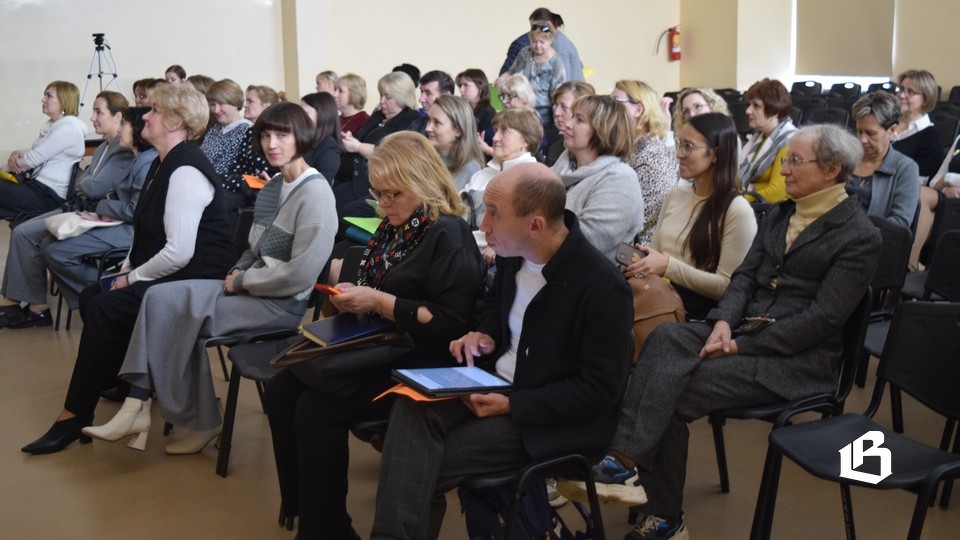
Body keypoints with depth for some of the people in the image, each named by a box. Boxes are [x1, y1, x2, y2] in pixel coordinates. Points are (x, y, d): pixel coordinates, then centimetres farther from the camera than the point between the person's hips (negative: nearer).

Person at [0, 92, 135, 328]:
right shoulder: (104, 147, 17)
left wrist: (84, 182, 2)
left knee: (52, 246, -23)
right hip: (82, 210, 10)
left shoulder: (126, 149, -15)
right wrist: (87, 183, -7)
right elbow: (80, 184, 16)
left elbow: (95, 187, -20)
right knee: (23, 232, -1)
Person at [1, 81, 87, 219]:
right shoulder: (53, 124, 16)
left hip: (50, 196, -10)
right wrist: (18, 153, -5)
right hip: (40, 185, 10)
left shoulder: (68, 129, -16)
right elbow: (35, 153, 18)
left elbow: (34, 159, -16)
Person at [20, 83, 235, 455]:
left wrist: (133, 278, -13)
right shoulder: (163, 164, 11)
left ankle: (76, 416, -9)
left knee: (105, 309, -19)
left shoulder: (185, 172, -21)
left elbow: (178, 253, -26)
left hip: (195, 281, -11)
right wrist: (126, 270, 3)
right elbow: (147, 234, 17)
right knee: (91, 296, 10)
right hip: (166, 275, 11)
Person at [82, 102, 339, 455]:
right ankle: (137, 408, -15)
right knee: (160, 298, -10)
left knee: (182, 313, -17)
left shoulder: (315, 192, -14)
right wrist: (239, 270, 3)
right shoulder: (272, 188, 15)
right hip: (252, 289, 9)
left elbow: (301, 273, -21)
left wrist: (243, 280, -12)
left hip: (283, 303, -9)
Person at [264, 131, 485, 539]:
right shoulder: (393, 227, 12)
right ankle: (303, 506, 5)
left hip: (418, 364, -9)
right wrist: (350, 296, 1)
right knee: (282, 390, -5)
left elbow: (453, 324, -21)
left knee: (318, 406, -22)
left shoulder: (448, 235, -14)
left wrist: (380, 302, -21)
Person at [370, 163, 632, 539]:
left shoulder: (603, 288, -22)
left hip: (555, 420, -6)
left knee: (429, 464, -21)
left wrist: (512, 406, -22)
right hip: (497, 380, 7)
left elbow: (600, 390, -19)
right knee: (414, 405, -23)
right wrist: (484, 335, -2)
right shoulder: (513, 252, 0)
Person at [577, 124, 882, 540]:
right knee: (665, 338, -25)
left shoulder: (860, 237, -8)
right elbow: (745, 275, 11)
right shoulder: (780, 213, 15)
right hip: (744, 331, 7)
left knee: (673, 395, -25)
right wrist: (724, 322, -10)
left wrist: (740, 345, -17)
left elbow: (822, 318, -15)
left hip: (797, 359, -6)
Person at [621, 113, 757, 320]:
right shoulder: (674, 196, 14)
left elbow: (728, 287, -13)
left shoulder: (737, 210, -8)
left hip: (699, 309, -7)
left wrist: (668, 266, -18)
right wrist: (641, 260, -2)